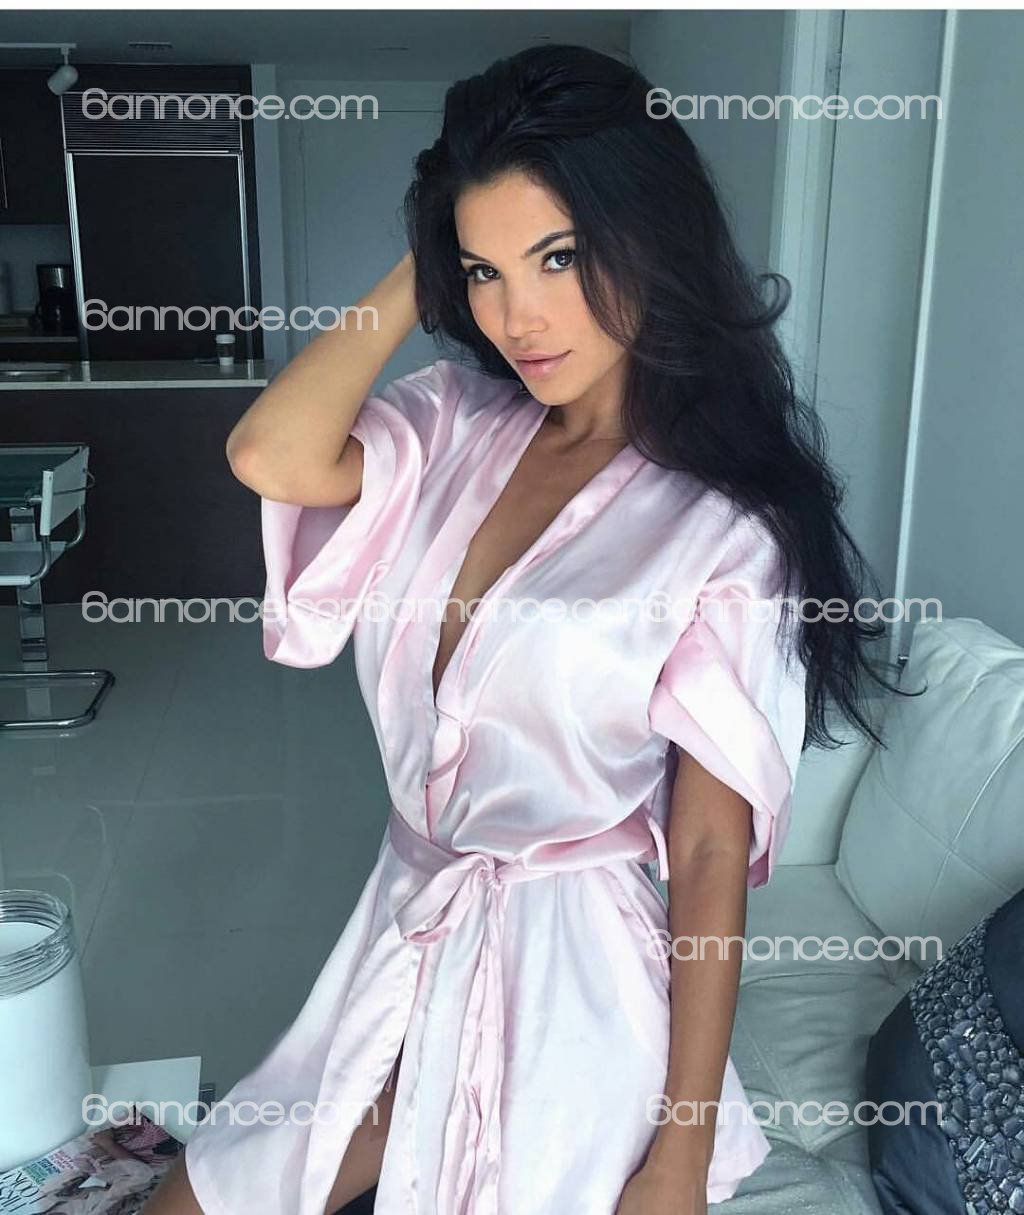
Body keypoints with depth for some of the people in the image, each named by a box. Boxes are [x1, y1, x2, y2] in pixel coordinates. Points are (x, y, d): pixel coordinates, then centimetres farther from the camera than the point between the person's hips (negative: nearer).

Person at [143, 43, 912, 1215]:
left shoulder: (724, 534, -16)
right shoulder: (457, 424, -2)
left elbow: (712, 853, -14)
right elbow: (272, 456, -21)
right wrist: (421, 272, -10)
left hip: (564, 974, -5)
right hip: (406, 932, 5)